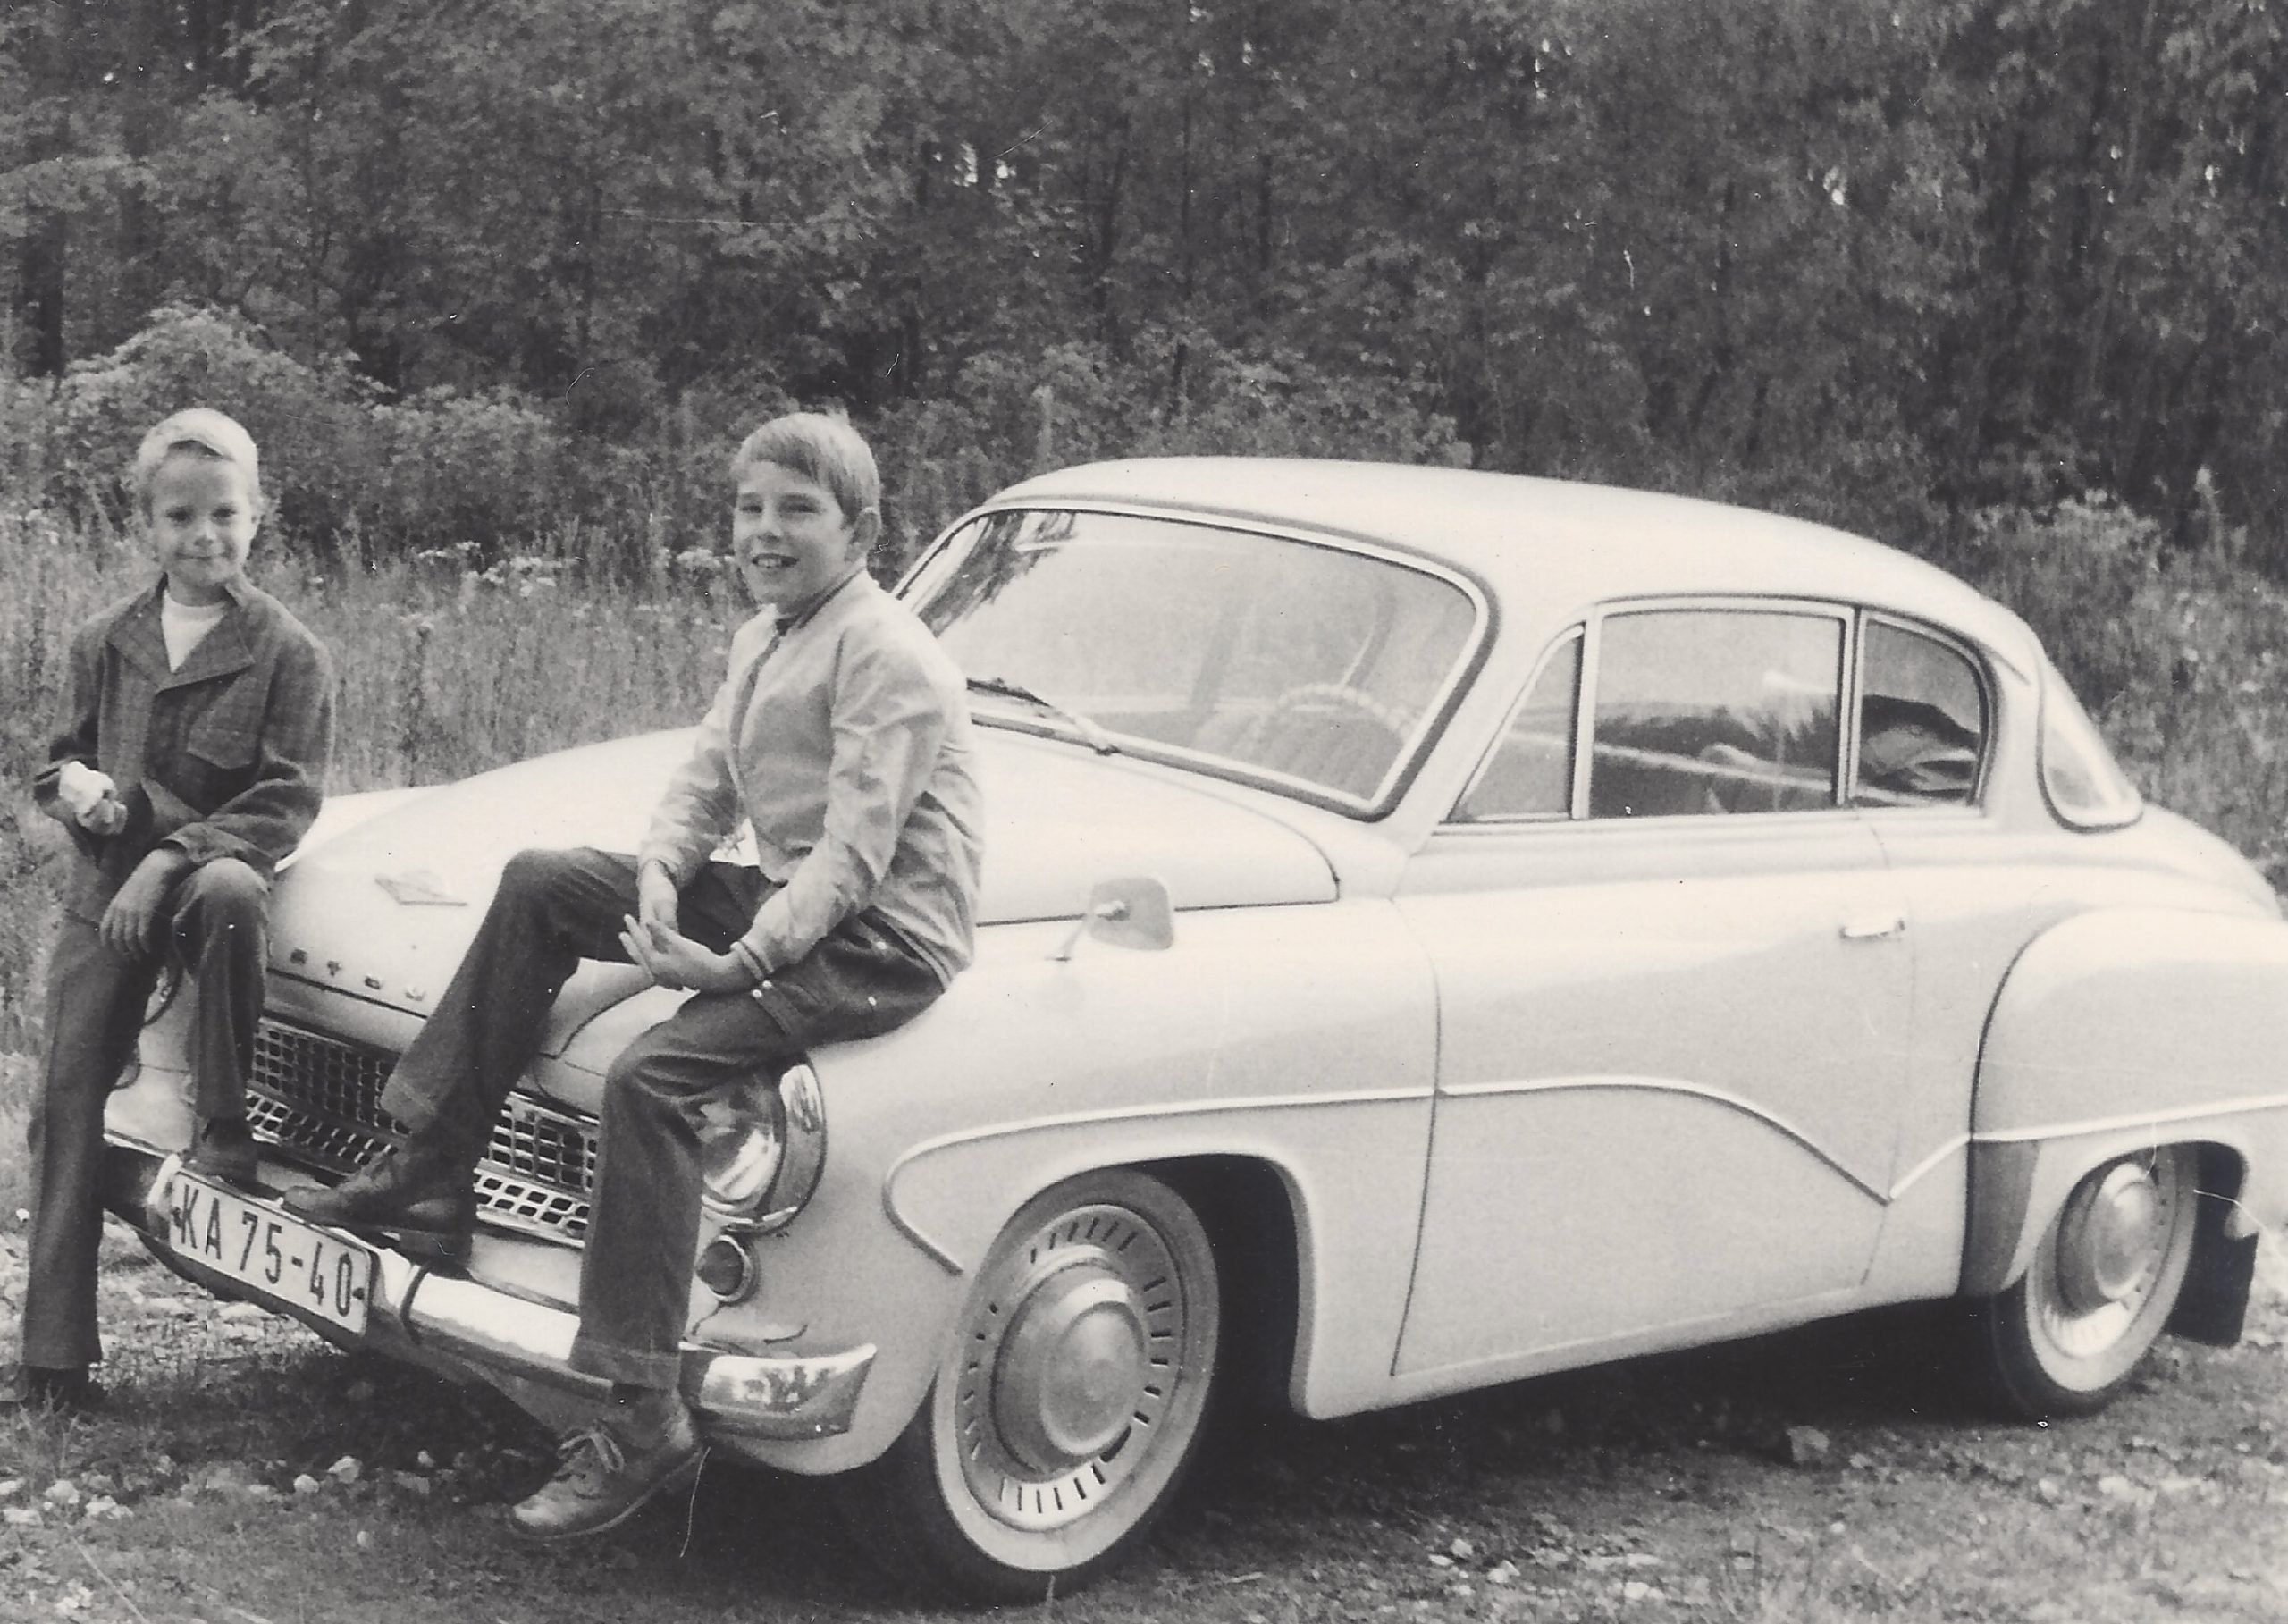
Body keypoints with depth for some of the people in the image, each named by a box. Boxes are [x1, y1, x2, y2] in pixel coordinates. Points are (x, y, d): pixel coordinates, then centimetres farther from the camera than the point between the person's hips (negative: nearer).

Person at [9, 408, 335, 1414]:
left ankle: (224, 1133, -22)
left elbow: (287, 801, -8)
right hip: (106, 890, 4)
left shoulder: (287, 652, -3)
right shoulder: (104, 643, 10)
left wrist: (172, 858, -19)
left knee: (232, 892, -40)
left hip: (213, 872, -4)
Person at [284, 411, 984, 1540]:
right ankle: (426, 1177, 3)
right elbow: (705, 784, 13)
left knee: (651, 1076, -28)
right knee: (539, 884, 1)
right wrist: (660, 877, -8)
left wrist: (737, 964, -27)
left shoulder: (887, 655, -16)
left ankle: (641, 1421, -25)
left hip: (884, 940, -10)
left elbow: (857, 855, -22)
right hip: (779, 897, 10)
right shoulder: (763, 639, 14)